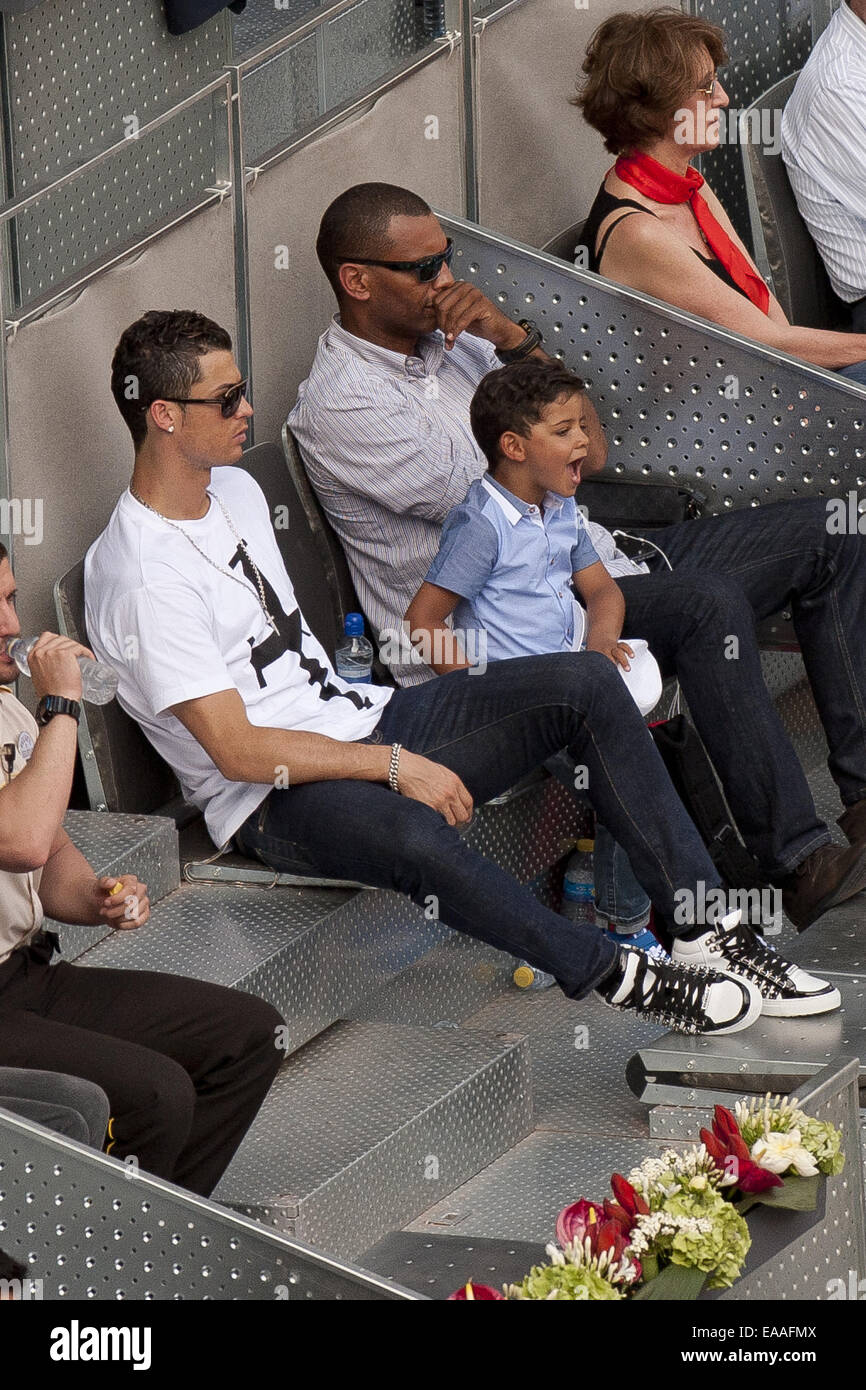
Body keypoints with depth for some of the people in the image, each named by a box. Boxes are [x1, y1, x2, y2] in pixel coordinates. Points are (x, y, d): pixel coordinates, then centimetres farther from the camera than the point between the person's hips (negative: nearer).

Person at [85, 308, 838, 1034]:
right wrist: (396, 767, -20)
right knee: (414, 836, -42)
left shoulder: (236, 489, 12)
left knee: (586, 681, -8)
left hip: (362, 717, 9)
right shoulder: (143, 576, -18)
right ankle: (621, 978, -25)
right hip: (277, 798, -9)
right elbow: (237, 751, -21)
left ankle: (709, 928, -9)